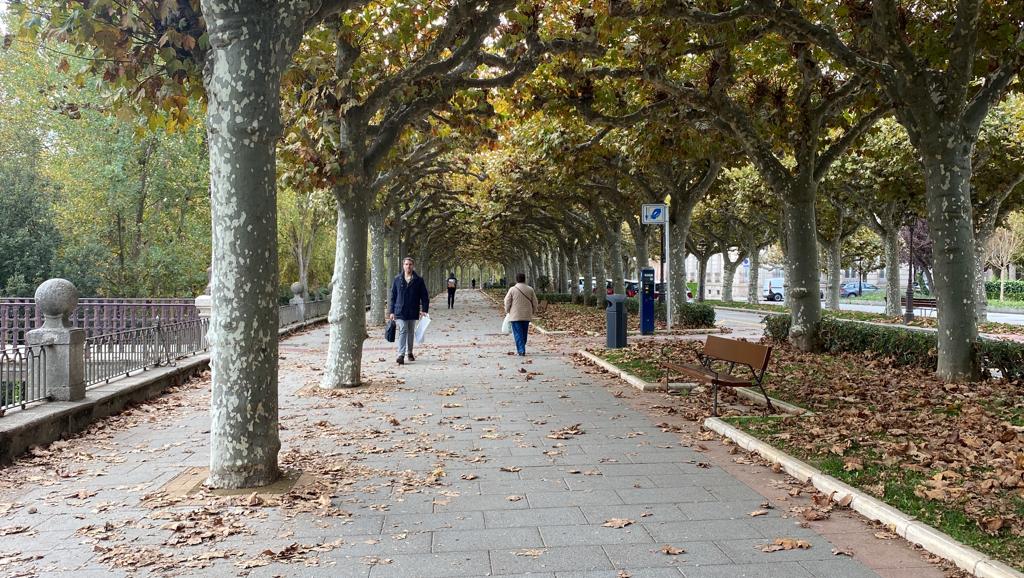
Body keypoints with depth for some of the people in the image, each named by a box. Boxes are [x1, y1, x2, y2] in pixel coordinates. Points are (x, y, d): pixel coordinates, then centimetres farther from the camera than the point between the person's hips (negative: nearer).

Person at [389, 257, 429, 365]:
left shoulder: (418, 280, 1)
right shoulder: (397, 280, 3)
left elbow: (424, 296, 2)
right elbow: (393, 296, 6)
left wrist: (424, 309, -8)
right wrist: (392, 311, 3)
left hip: (413, 312, 1)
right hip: (400, 311, -1)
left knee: (411, 332, 13)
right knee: (402, 331, -12)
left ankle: (409, 352, 29)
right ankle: (401, 355, -16)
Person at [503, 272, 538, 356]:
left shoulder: (512, 289, -8)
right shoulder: (530, 289, 0)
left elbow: (507, 302, -4)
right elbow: (535, 302, 4)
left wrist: (507, 311, 11)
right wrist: (533, 312, 17)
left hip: (515, 316, -3)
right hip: (526, 315, 3)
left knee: (518, 333, 0)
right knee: (524, 333, 15)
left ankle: (521, 350, -8)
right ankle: (521, 348, 25)